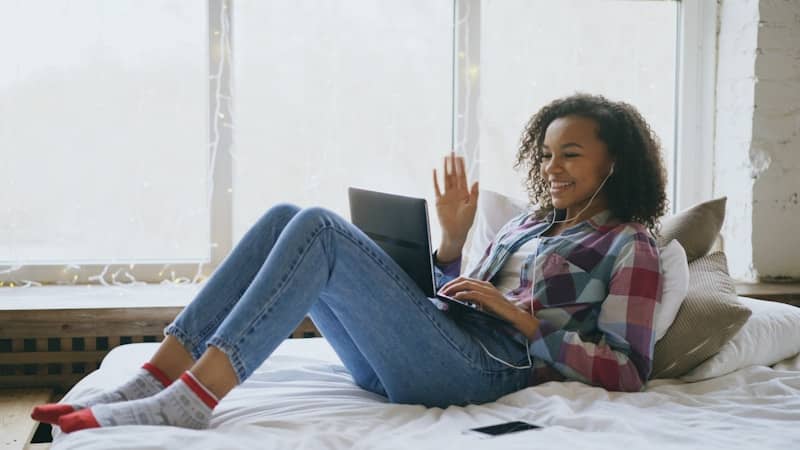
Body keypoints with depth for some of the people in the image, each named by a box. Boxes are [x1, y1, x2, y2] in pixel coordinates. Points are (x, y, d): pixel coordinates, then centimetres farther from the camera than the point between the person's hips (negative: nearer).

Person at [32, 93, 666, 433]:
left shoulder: (629, 246, 7)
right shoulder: (529, 223, 29)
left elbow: (628, 372, -4)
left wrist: (520, 317, -6)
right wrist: (453, 239, 11)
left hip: (486, 368, -7)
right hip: (412, 361, 7)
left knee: (318, 228, -23)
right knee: (285, 218, -7)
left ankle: (191, 399, -31)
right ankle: (155, 378, -15)